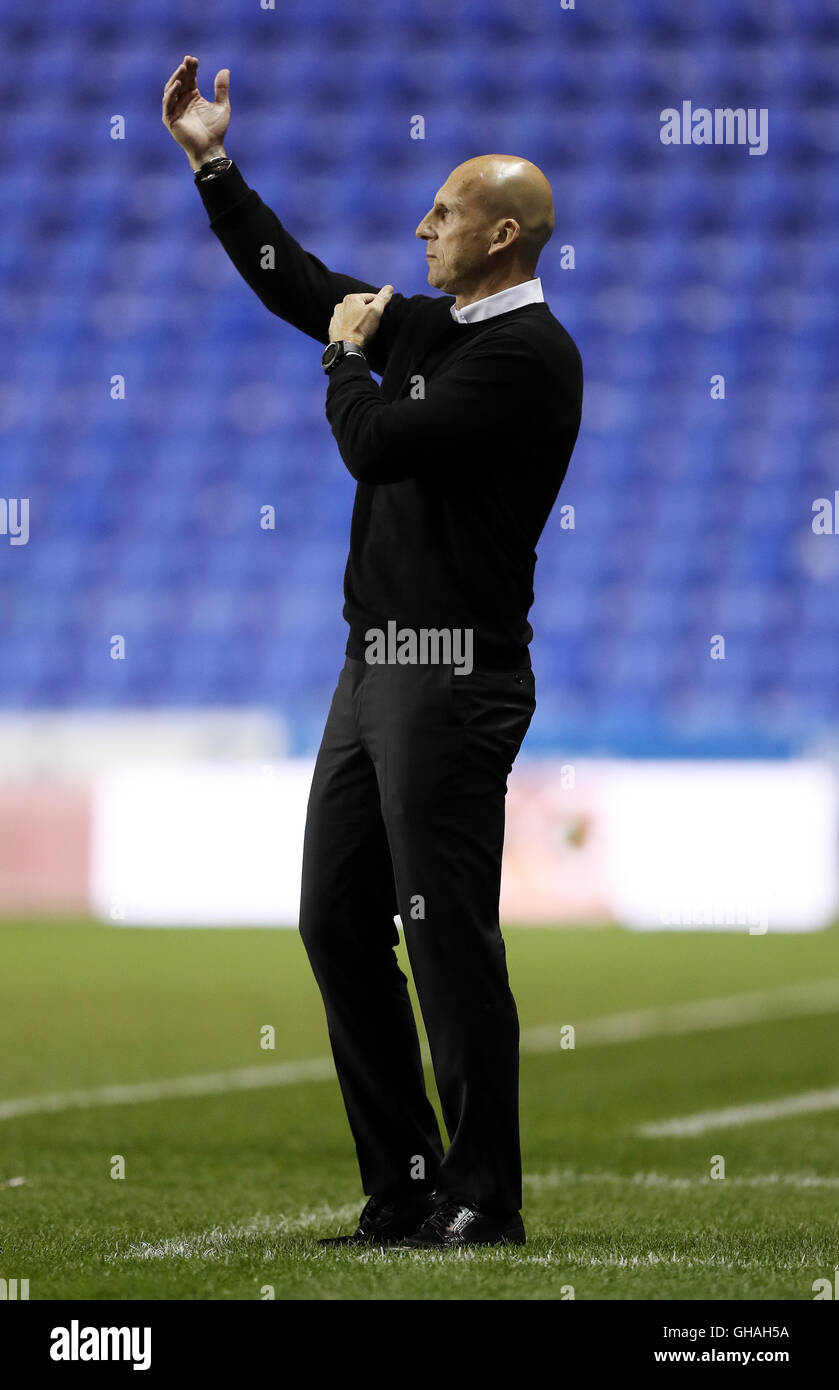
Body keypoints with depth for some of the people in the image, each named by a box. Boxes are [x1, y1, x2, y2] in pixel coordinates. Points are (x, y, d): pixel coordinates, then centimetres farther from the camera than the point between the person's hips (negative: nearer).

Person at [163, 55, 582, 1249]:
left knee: (449, 938, -8)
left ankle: (483, 1202, -1)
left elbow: (379, 443, -20)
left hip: (452, 678, -10)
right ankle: (405, 1190, 16)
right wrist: (213, 165, 26)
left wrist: (348, 354, -2)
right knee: (337, 925, 10)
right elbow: (299, 285, 27)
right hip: (377, 665, 10)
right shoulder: (432, 329, 15)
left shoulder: (528, 354, -13)